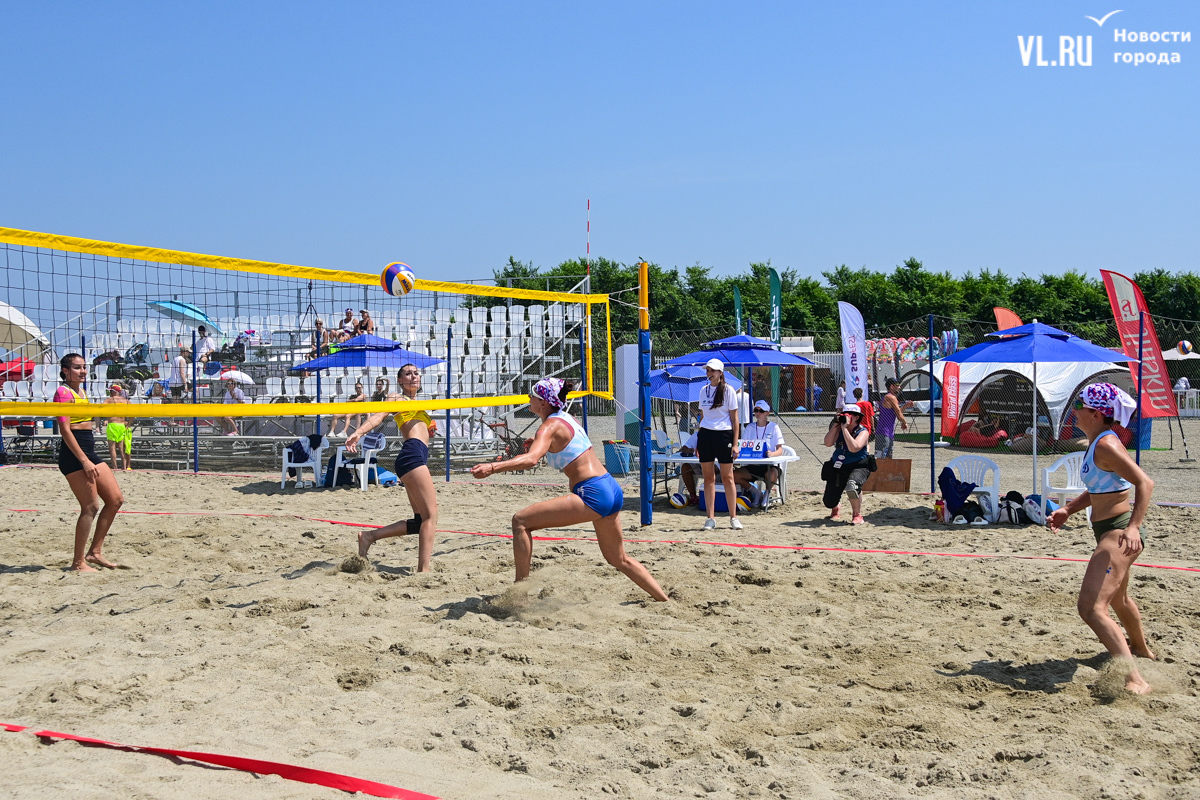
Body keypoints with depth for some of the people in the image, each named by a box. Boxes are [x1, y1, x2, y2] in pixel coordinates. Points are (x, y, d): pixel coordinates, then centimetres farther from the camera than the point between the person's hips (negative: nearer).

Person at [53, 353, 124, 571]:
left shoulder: (80, 392, 18)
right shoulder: (63, 392, -9)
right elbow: (65, 429, -16)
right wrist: (84, 461, -21)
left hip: (89, 453, 9)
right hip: (73, 455, -9)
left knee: (116, 499, 7)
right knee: (91, 507, -9)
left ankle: (95, 551, 14)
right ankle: (78, 562, 1)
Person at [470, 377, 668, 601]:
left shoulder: (550, 426, -9)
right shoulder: (567, 418, 16)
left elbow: (531, 459, -30)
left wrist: (493, 467, -39)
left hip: (593, 495, -10)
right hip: (612, 489, 10)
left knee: (521, 521, -10)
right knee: (619, 559, 26)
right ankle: (665, 601, 31)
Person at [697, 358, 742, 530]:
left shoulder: (728, 391, -2)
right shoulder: (703, 391, 12)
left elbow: (734, 418, -3)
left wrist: (735, 443, -9)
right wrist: (698, 441, 12)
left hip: (723, 435, -4)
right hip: (705, 434, 4)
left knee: (727, 477, -2)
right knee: (708, 477, 3)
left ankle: (733, 517, 6)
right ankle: (710, 518, 7)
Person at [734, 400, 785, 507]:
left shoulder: (773, 427, 1)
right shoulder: (749, 428, 12)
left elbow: (780, 450, -7)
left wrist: (772, 454, -30)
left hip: (769, 465, -3)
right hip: (752, 466, 4)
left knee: (773, 475, -38)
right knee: (733, 475, -22)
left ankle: (767, 493, -2)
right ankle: (756, 493, 1)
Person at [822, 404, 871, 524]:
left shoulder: (863, 432, -12)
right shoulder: (839, 428, 0)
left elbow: (854, 448, -31)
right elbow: (828, 443, -15)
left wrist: (844, 428, -28)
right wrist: (835, 425, -17)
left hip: (858, 466, -4)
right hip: (837, 467, 4)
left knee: (852, 486, -38)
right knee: (829, 502, 2)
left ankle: (857, 515, -13)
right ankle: (836, 507, 44)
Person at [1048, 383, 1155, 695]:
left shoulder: (1106, 445, -20)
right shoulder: (1096, 443, 10)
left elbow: (1145, 483, -27)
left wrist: (1134, 527, -36)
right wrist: (1067, 510, 10)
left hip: (1118, 534, -11)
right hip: (1109, 531, 11)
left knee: (1091, 607, -22)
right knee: (1117, 598, 34)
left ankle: (1135, 679, -25)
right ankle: (1141, 649, 59)